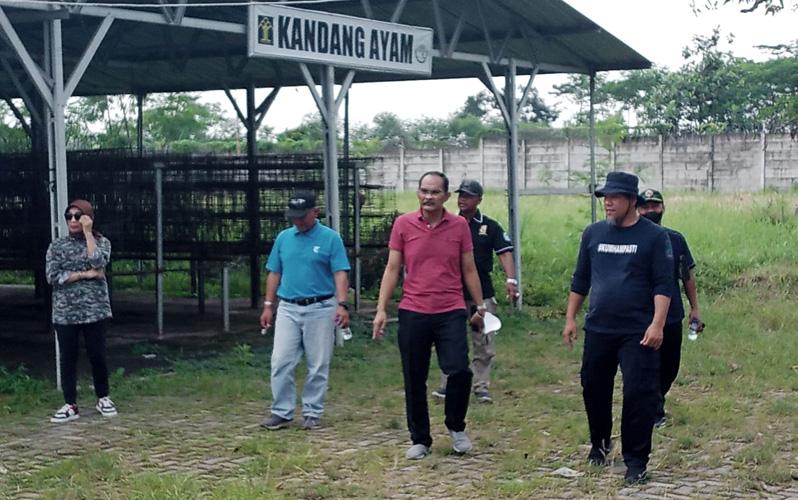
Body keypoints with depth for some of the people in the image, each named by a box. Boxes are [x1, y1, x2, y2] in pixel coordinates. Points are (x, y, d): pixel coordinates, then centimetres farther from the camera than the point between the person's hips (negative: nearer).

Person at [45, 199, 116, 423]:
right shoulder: (57, 245, 5)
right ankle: (70, 405, 7)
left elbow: (98, 262, -17)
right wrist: (85, 274, -11)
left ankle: (103, 398, 22)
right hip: (65, 312, 1)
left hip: (94, 310, -1)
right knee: (68, 358, 2)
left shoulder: (101, 242, 4)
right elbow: (52, 276, -6)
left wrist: (88, 232, -13)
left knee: (97, 355, 5)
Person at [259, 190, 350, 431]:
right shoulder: (283, 238, 9)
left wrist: (342, 304, -19)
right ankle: (281, 412, 4)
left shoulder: (330, 238, -2)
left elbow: (340, 274, -7)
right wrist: (268, 306, 10)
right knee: (281, 363, -3)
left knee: (318, 366, 3)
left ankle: (312, 413, 13)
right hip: (288, 309, 3)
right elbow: (274, 274, 14)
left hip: (320, 309, -3)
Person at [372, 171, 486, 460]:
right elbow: (392, 269, 4)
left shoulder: (459, 226, 3)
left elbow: (469, 270, 10)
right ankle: (420, 439, 20)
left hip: (451, 312, 0)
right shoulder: (403, 225, 2)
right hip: (413, 313, 0)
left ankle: (456, 427, 13)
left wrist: (480, 307, 9)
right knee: (414, 381, 5)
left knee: (459, 371, -13)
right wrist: (381, 310, -2)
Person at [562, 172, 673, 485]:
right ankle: (599, 443, 36)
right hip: (597, 330, 4)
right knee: (594, 389, 14)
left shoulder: (653, 236, -4)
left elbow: (663, 284, -8)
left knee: (638, 395, -6)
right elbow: (580, 280, 14)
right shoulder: (593, 233, 8)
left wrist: (657, 324, -18)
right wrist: (570, 319, 11)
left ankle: (636, 461, 3)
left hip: (637, 333, -4)